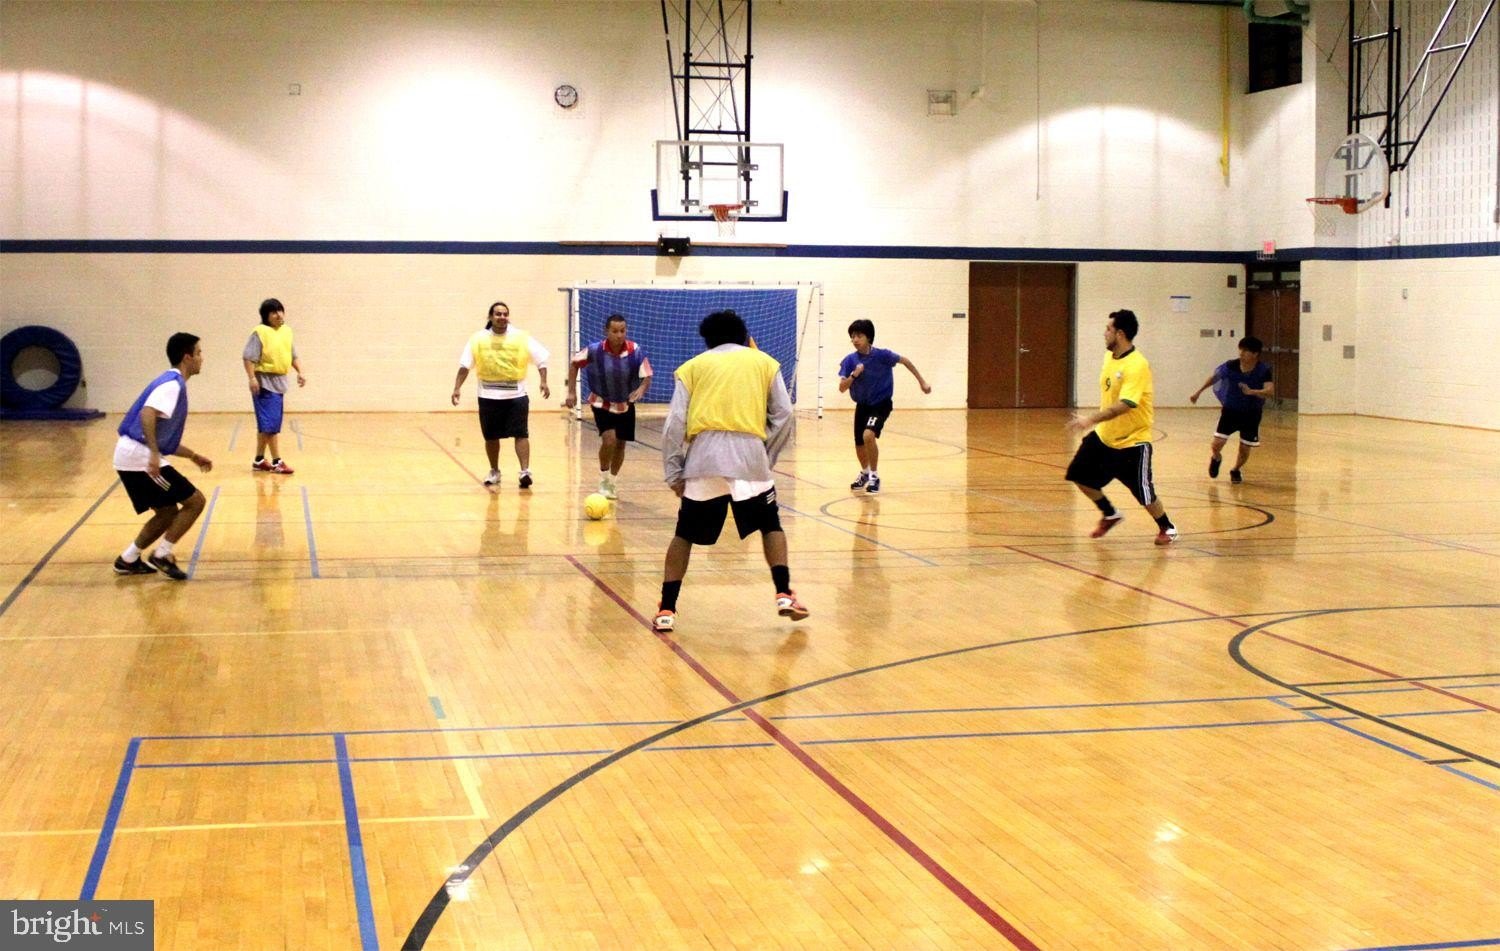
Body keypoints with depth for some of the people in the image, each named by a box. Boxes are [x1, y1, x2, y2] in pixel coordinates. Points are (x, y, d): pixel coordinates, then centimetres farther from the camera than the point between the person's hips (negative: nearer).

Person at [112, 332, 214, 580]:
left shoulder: (173, 383, 19)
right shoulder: (172, 383, -11)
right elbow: (147, 413, -30)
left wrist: (193, 456, 27)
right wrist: (154, 453, -37)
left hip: (132, 457, 10)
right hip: (140, 458, -10)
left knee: (169, 513, 17)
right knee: (194, 501, -6)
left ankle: (128, 560, 20)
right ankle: (161, 556, -4)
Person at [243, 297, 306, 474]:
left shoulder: (287, 331, 10)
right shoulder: (260, 332, -11)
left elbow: (293, 356, 19)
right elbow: (249, 357, -15)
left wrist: (300, 372, 6)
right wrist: (252, 378, -22)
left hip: (279, 382, 8)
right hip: (264, 383, -8)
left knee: (266, 425, 14)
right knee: (270, 423, -8)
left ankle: (259, 460, 23)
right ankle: (276, 462, -6)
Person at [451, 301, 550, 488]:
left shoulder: (521, 337, -2)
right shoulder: (478, 339, 0)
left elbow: (541, 359, 2)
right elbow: (464, 366, 3)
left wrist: (543, 382, -11)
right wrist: (456, 388, -6)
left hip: (516, 395, -1)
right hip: (488, 396, 1)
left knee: (520, 434, -11)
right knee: (491, 436, 10)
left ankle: (525, 471, -13)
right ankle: (494, 471, 27)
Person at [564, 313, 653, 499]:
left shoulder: (636, 351, -21)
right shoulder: (595, 350, -21)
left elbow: (647, 377, -17)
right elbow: (574, 363, -5)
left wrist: (640, 390, -40)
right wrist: (572, 392, -9)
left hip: (625, 405, 2)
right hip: (602, 403, -2)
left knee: (620, 444, 10)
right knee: (609, 439, -21)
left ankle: (611, 483, 32)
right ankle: (603, 480, 3)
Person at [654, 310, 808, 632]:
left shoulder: (693, 366, 18)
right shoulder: (763, 362, 19)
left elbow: (675, 424, 7)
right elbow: (783, 415, 10)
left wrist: (673, 473, 10)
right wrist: (767, 459, 16)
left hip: (703, 455, 0)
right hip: (749, 453, 0)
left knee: (684, 535, 13)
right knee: (770, 526, 19)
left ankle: (666, 611, 8)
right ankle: (784, 595, 7)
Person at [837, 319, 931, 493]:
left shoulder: (882, 355, -20)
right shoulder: (850, 361, -12)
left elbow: (904, 361, -5)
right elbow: (842, 388, -14)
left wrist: (921, 381, 0)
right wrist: (854, 375, -31)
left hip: (881, 404, -4)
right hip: (862, 405, 4)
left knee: (868, 435, -27)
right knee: (859, 444, 12)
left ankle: (874, 476, -10)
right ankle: (864, 473, 43)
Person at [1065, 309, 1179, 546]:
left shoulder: (1137, 366, -25)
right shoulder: (1110, 357, 2)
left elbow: (1124, 405, -34)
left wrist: (1092, 419, -41)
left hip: (1132, 441, -8)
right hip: (1104, 435, 8)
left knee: (1144, 493, 0)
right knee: (1078, 475, 6)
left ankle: (1167, 529, 27)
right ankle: (1110, 515, 28)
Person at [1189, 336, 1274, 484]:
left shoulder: (1264, 370, -21)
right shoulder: (1230, 366, -16)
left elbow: (1270, 391, -34)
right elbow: (1214, 377, 4)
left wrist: (1252, 392, -51)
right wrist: (1199, 392, 11)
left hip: (1251, 414, 0)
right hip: (1230, 410, 0)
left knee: (1245, 449, 6)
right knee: (1216, 445, -10)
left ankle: (1235, 470, 39)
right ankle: (1216, 459, 28)